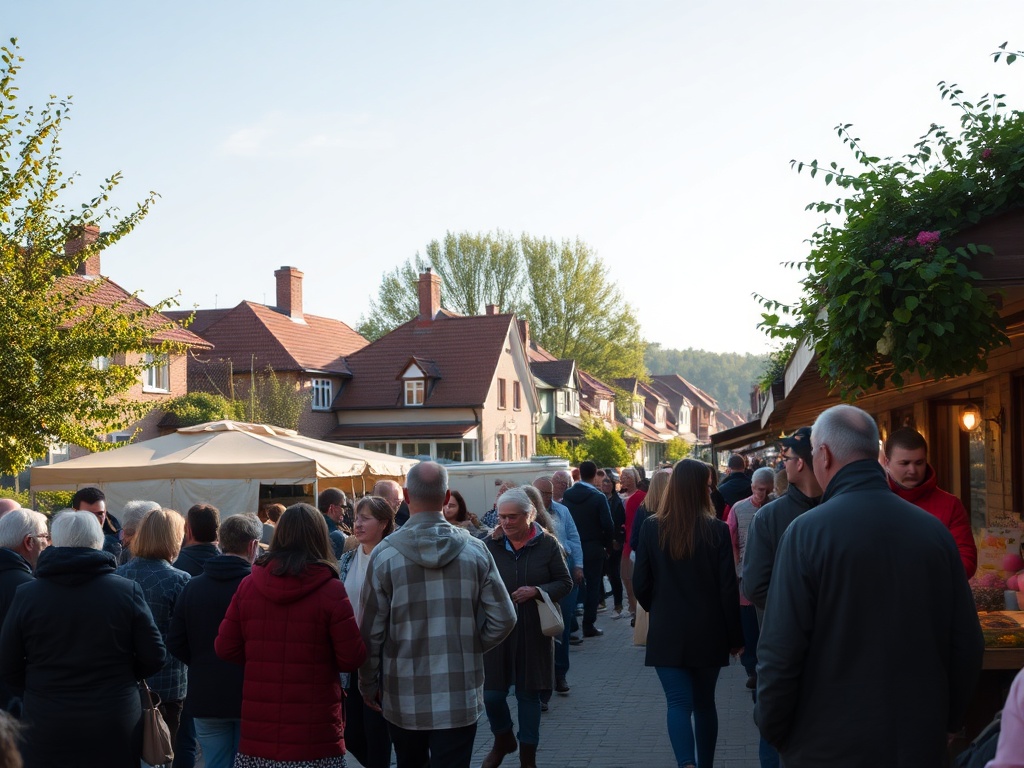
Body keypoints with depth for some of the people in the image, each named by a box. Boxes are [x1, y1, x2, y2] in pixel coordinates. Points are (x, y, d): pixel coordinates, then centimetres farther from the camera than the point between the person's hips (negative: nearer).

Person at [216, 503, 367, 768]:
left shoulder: (248, 585, -1)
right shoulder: (330, 590, -11)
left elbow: (225, 648, 4)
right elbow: (352, 659, -9)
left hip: (257, 732, 3)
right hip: (314, 736, -3)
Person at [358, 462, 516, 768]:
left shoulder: (384, 554, -9)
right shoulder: (475, 550, -5)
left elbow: (371, 631, -5)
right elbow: (504, 619, -3)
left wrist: (368, 685, 9)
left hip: (404, 699, 0)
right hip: (460, 698, 0)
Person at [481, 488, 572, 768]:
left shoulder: (547, 544, -4)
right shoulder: (489, 545, -3)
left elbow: (565, 583, 0)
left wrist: (537, 591, -16)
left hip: (533, 632, -1)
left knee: (529, 693, 9)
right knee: (492, 693, 3)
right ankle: (502, 740, 33)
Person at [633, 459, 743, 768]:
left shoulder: (651, 527, -6)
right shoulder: (717, 530, -10)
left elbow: (640, 584, -2)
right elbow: (728, 589, -7)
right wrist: (735, 636, 4)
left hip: (667, 632, 0)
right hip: (708, 632, 1)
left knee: (679, 703, -1)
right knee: (704, 702, 17)